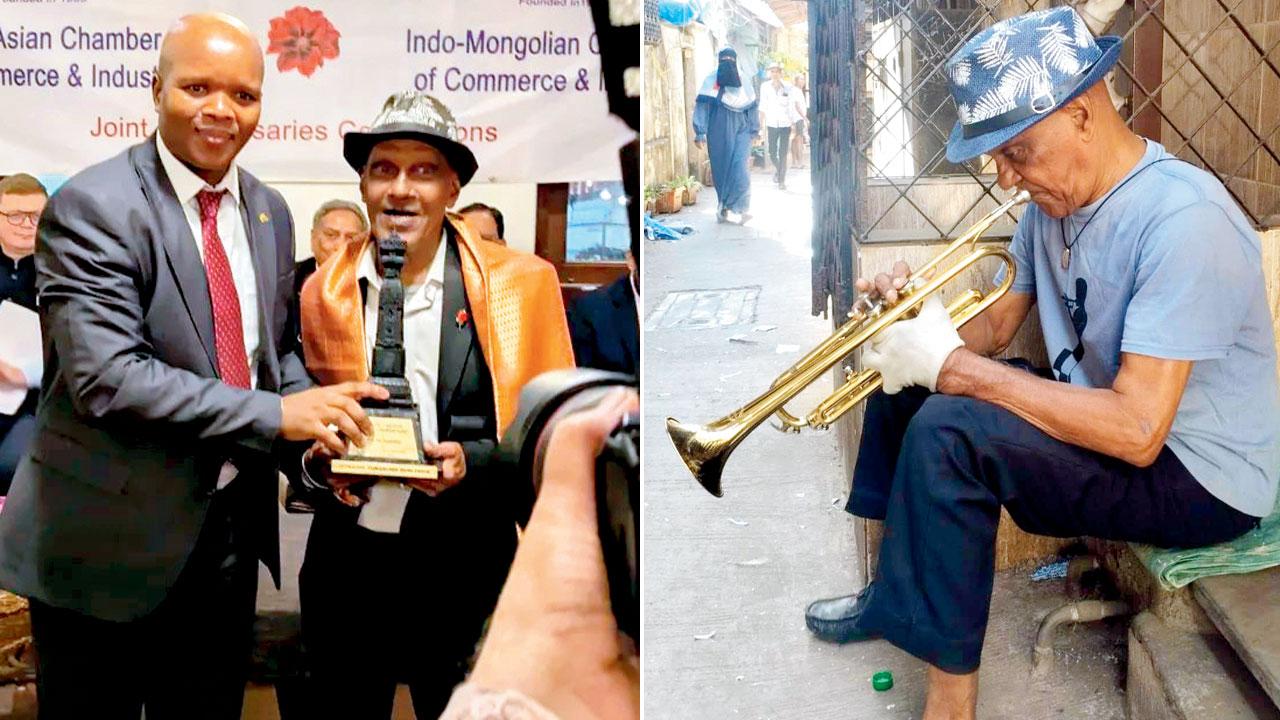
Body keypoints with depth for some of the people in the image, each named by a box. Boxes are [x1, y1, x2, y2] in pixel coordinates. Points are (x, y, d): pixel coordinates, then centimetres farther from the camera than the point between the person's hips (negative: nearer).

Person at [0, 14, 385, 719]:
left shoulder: (269, 212, 6)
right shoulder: (91, 207, -15)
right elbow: (106, 377, -24)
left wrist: (317, 428, -5)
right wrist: (276, 414, -25)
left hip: (229, 527, 6)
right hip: (108, 541, -6)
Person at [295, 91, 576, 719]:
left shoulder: (521, 284, -6)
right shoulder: (323, 291, 3)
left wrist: (475, 461, -18)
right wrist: (318, 461, -6)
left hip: (464, 567, -2)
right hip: (346, 565, 3)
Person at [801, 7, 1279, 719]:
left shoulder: (1182, 220, -28)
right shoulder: (1056, 198, 0)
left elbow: (1137, 431, -33)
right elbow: (997, 325, 9)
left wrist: (950, 364, -30)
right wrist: (920, 321, -13)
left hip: (1200, 476, -9)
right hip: (1098, 414, 9)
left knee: (948, 431, -28)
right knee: (909, 379, 10)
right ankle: (897, 595, 21)